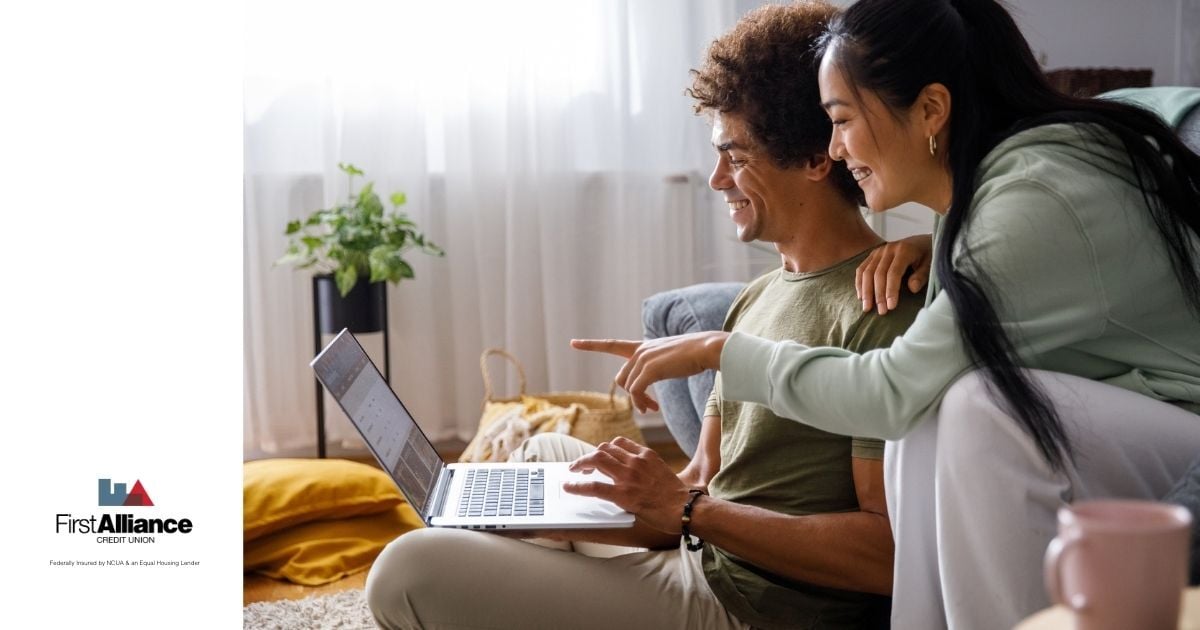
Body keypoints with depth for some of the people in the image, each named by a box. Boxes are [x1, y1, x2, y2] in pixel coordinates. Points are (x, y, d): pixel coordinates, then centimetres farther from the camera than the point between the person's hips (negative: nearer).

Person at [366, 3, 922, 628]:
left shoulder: (880, 309, -18)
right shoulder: (758, 296, 13)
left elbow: (889, 554, -23)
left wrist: (687, 508, -22)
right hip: (701, 559, 10)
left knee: (411, 571, -16)